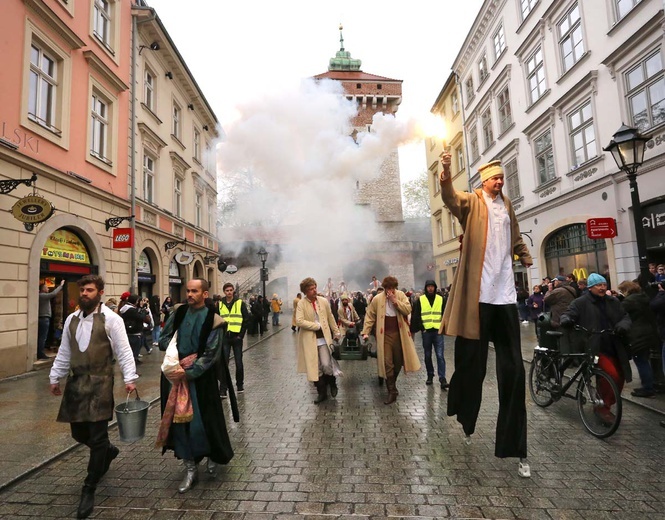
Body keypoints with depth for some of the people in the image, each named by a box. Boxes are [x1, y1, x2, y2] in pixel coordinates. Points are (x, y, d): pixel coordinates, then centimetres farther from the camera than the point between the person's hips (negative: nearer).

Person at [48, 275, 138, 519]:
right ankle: (108, 451, 44)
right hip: (76, 382, 6)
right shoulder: (71, 319, 10)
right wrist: (55, 377, 19)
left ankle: (89, 489, 13)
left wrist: (129, 377, -16)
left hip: (100, 383, -6)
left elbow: (123, 351, -10)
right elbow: (64, 352, 19)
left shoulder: (111, 319, -8)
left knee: (97, 436, -4)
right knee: (78, 432, 15)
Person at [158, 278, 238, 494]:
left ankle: (213, 455, 34)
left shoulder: (213, 320, -11)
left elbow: (211, 355, -12)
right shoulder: (178, 312, 2)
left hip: (200, 378, -4)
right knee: (179, 420, 7)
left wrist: (189, 372, -17)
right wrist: (178, 357, -10)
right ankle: (190, 469, 23)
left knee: (202, 421, 3)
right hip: (176, 375, 4)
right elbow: (163, 339, 5)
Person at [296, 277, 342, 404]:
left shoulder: (324, 301, 1)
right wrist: (317, 326, -16)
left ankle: (332, 383, 24)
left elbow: (330, 318, 10)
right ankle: (322, 392, 23)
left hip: (323, 338, 1)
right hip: (309, 339, -1)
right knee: (315, 368, 7)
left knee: (326, 365, -7)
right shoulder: (301, 304, -8)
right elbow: (299, 321, -19)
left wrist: (336, 332, 13)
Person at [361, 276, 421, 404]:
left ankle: (392, 384, 37)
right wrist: (365, 332, -5)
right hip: (385, 335, -2)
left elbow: (408, 310, -11)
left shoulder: (401, 295, 0)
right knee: (387, 363, -4)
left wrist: (395, 300, -18)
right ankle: (392, 392, 5)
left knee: (398, 361, 13)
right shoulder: (377, 299, -3)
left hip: (399, 333, 2)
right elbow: (370, 316, 1)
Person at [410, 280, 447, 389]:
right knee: (428, 356, 10)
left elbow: (445, 314, 10)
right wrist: (421, 327, -7)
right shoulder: (420, 300, 2)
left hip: (438, 331, 0)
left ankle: (442, 379, -6)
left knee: (440, 355, -7)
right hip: (426, 332, 0)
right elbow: (416, 316, 2)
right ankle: (430, 376, 24)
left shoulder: (441, 299, 6)